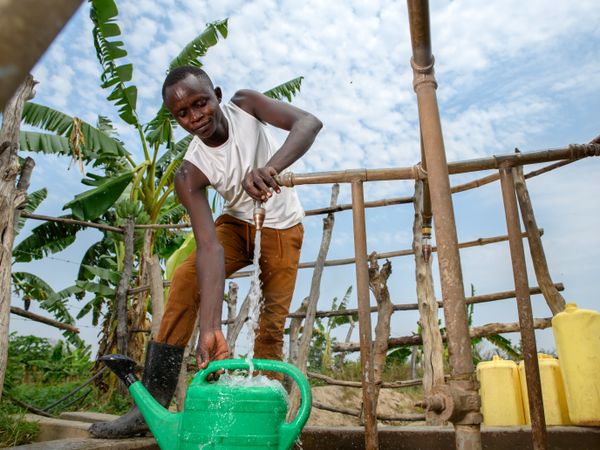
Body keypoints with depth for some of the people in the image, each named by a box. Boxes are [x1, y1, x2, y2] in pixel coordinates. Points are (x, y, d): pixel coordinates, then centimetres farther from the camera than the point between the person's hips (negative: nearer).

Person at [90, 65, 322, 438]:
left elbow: (309, 122, -35)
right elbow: (209, 247, -33)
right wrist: (211, 328, -44)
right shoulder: (190, 173, -23)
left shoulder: (245, 105, -21)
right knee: (186, 279, -21)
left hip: (282, 227, 0)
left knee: (272, 322, -8)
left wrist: (270, 168, -56)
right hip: (237, 221, 0)